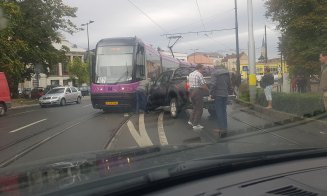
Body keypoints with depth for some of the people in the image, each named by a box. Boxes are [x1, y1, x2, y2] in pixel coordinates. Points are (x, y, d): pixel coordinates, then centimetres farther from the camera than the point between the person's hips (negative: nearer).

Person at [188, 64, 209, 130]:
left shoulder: (190, 74, 14)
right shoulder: (199, 74, -13)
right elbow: (204, 85, -17)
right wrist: (208, 91, -4)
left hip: (191, 91, 8)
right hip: (198, 92, -8)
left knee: (195, 107, 21)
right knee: (199, 109, 1)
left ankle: (191, 121, 16)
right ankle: (195, 124, 4)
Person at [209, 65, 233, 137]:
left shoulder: (215, 73, -9)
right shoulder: (227, 73, 12)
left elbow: (213, 84, -19)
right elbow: (230, 84, 18)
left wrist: (211, 93, -11)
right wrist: (230, 92, 30)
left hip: (218, 95, -6)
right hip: (225, 95, 6)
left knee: (219, 112, -2)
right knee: (224, 111, 14)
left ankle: (221, 128, -3)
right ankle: (224, 128, 18)